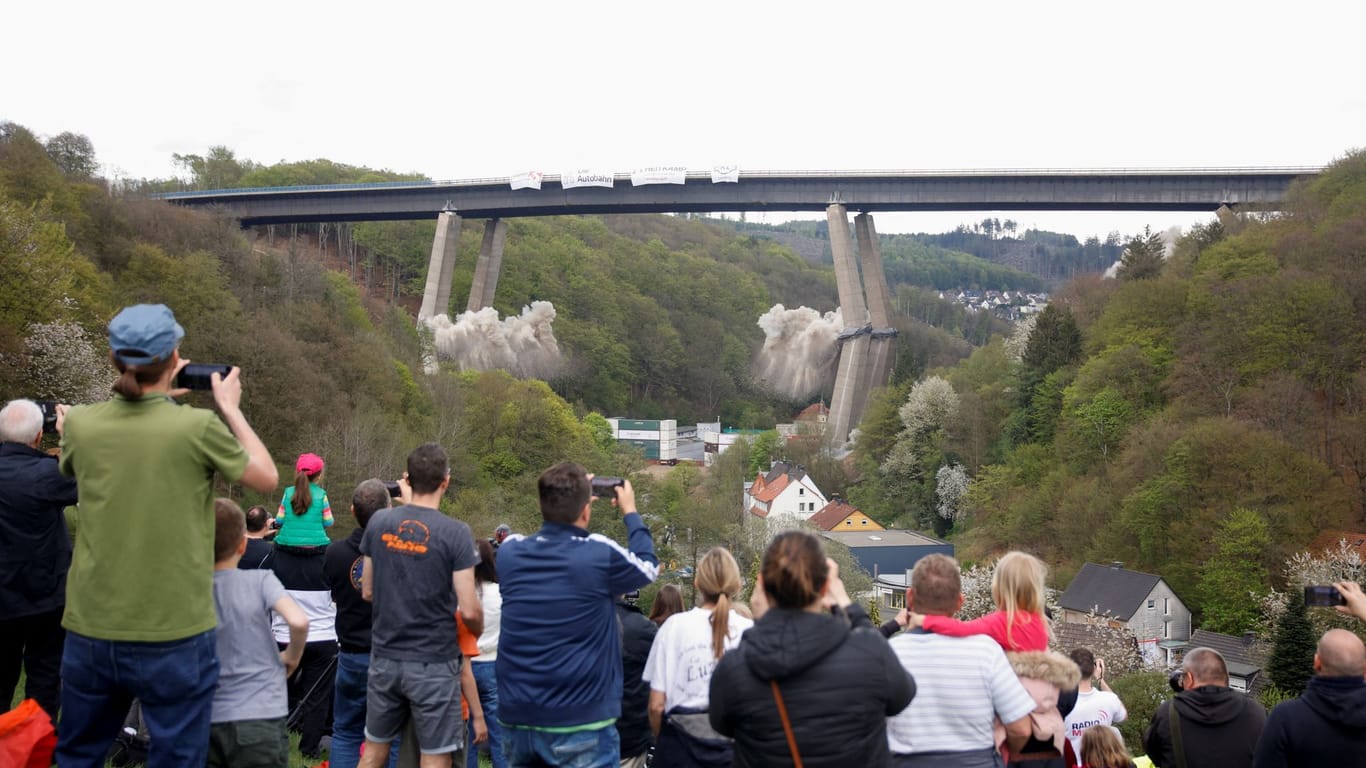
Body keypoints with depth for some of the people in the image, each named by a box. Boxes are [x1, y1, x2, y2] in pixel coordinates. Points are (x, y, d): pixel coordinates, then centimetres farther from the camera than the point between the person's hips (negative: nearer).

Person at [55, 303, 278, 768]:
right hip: (175, 638, -4)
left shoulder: (79, 425, -3)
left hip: (90, 632, 4)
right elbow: (267, 479, 1)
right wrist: (230, 408, 9)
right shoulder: (199, 428, -15)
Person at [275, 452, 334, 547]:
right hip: (315, 545, -2)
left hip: (288, 544, 2)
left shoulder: (288, 492, 1)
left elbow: (279, 520, 3)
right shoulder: (321, 494, -4)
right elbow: (328, 523, -1)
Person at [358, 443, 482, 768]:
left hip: (385, 656, 5)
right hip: (433, 662, -4)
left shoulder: (379, 522, -2)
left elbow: (367, 592, 9)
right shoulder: (455, 533, -15)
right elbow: (469, 610, -15)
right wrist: (478, 631, 7)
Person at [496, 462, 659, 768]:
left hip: (516, 719, 5)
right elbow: (647, 567, 10)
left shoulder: (509, 551, 0)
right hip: (580, 724, -4)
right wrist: (630, 512, 21)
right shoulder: (600, 554, -12)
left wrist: (560, 501, 26)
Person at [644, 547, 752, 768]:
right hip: (734, 745, 1)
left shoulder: (675, 626, -6)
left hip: (682, 746, -1)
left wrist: (661, 741, 12)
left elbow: (657, 705, -4)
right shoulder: (749, 630, -5)